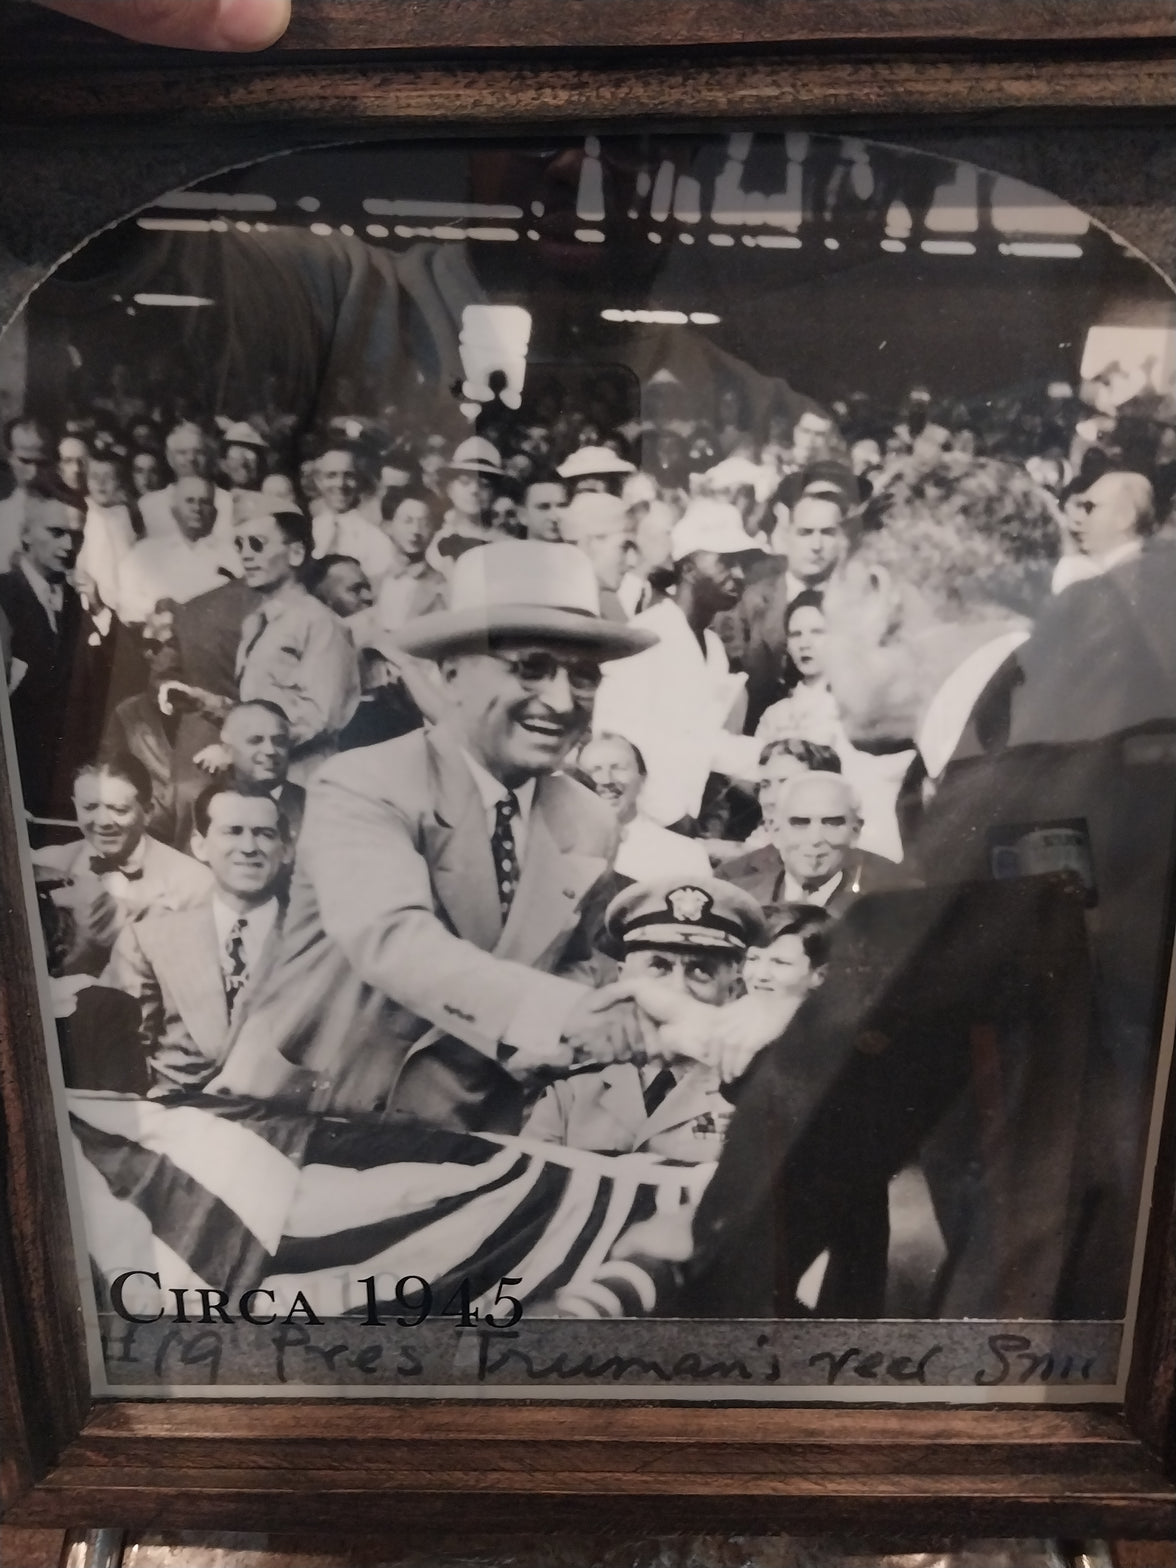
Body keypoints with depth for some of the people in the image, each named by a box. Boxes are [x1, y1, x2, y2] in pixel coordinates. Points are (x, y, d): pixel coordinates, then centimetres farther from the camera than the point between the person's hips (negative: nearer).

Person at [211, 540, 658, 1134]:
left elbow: (572, 970, 10)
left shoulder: (592, 826, 1)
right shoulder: (363, 787, -14)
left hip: (466, 1135, 5)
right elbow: (388, 938, -29)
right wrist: (556, 1014, -42)